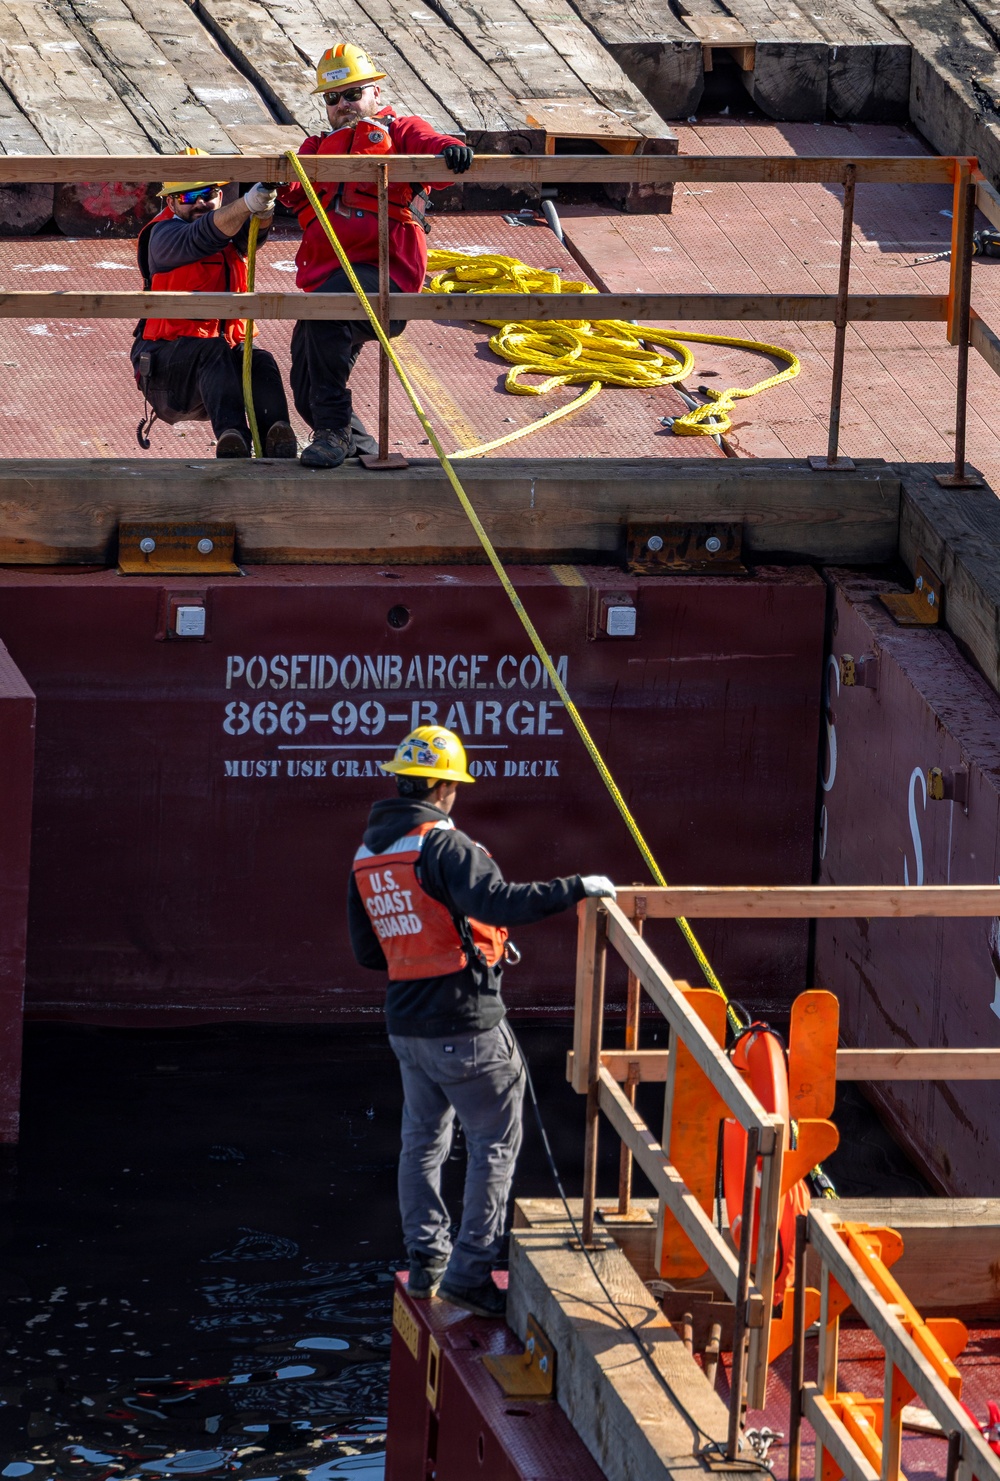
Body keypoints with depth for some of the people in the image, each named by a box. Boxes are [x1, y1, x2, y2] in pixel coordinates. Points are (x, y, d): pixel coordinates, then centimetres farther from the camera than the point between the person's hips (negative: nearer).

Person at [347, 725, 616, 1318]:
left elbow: (367, 951, 15)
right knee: (497, 1139, 3)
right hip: (466, 1025, -8)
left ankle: (426, 1260, 21)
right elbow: (497, 901, -33)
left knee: (424, 1140, 19)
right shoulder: (444, 845, -18)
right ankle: (469, 1269, 0)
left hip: (405, 1023, 8)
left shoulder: (368, 858, 8)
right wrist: (578, 888, -26)